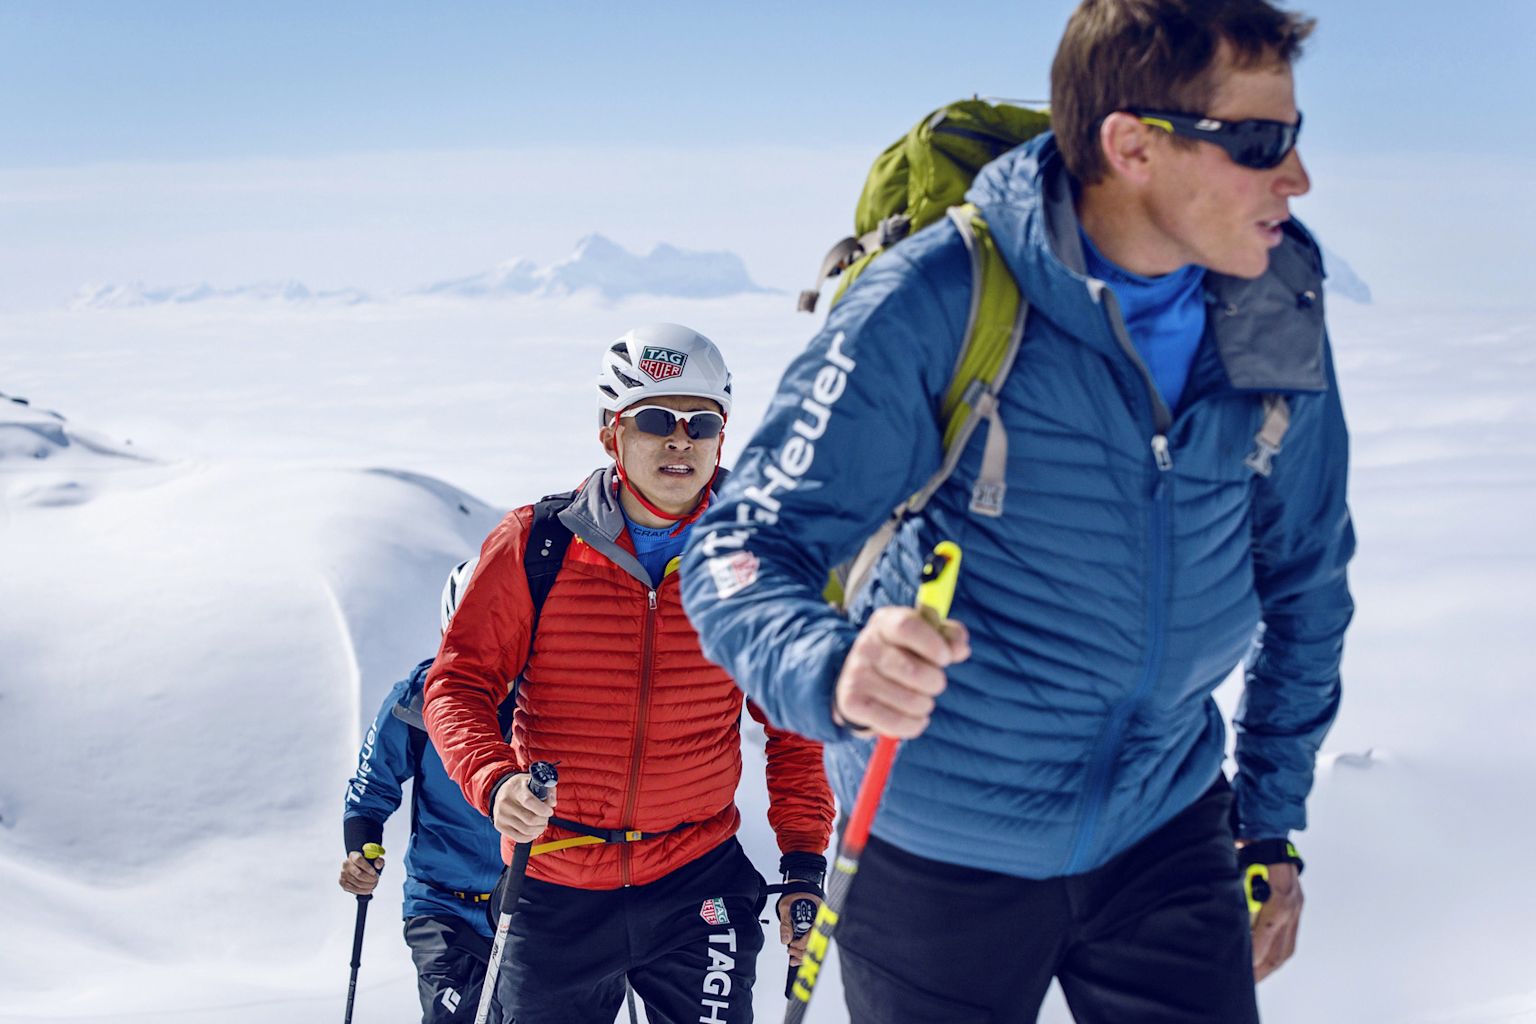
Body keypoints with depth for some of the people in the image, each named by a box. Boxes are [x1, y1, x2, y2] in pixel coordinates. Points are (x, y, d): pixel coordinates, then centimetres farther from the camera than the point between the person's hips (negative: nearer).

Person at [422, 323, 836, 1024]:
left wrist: (804, 861, 1)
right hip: (554, 884, 0)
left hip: (698, 883, 0)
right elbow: (459, 683, -3)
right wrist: (494, 780, -22)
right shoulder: (535, 546, -6)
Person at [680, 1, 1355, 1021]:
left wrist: (1273, 823, 10)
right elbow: (744, 551, -24)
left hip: (1166, 829, 3)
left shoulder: (1277, 313, -8)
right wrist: (835, 671, -46)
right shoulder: (935, 307, -23)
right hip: (936, 853, -3)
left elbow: (1304, 580, 6)